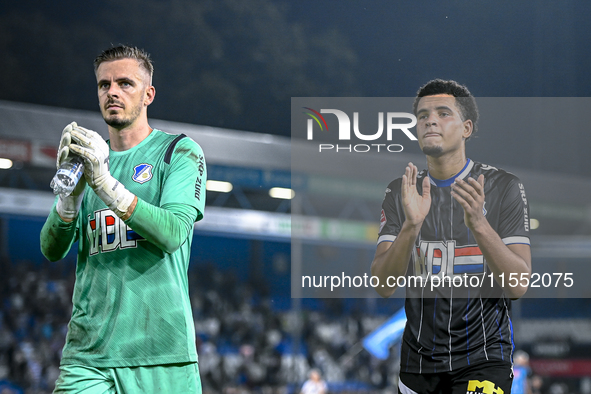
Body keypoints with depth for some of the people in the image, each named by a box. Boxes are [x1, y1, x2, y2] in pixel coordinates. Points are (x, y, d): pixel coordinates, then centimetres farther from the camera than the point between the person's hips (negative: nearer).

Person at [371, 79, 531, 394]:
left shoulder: (504, 187, -4)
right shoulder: (400, 193, 4)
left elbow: (519, 284, -12)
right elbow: (383, 285, -7)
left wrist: (479, 224, -27)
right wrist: (411, 225, -23)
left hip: (483, 358, -3)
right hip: (418, 361, 4)